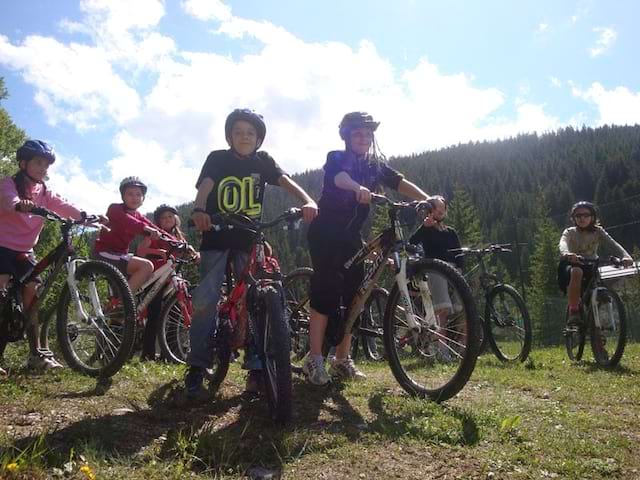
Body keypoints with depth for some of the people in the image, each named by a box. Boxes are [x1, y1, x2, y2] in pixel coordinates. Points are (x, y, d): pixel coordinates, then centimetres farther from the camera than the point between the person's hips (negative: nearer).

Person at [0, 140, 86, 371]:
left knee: (34, 293, -4)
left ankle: (37, 353, 0)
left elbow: (61, 205, -9)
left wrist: (85, 216, -29)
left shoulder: (44, 192, 9)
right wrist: (20, 205, -55)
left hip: (24, 250, 5)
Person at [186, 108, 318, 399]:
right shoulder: (217, 159, 1)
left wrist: (307, 201, -33)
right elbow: (205, 186, -16)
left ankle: (256, 367, 5)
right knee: (205, 299, -11)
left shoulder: (262, 161, 5)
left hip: (249, 239, 2)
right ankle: (197, 367, 0)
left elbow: (285, 182, -12)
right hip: (217, 237, -1)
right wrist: (199, 210, -39)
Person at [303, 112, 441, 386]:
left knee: (353, 293, 3)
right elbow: (340, 178, -31)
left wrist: (428, 200, -27)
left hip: (350, 236, 6)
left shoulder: (376, 165, 7)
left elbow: (400, 183, -9)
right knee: (327, 291, -13)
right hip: (325, 234, -6)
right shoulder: (336, 158, -7)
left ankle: (342, 361, 12)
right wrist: (359, 188, -54)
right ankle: (314, 360, -4)